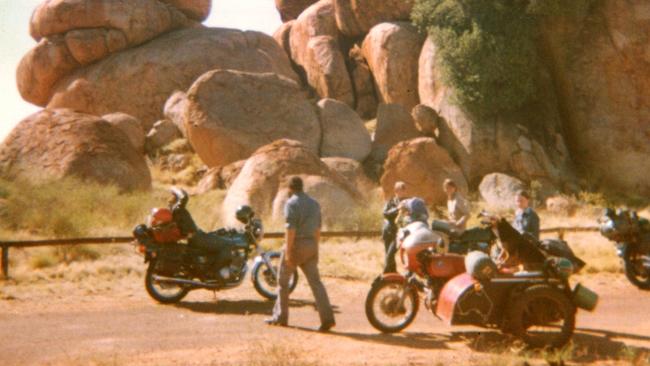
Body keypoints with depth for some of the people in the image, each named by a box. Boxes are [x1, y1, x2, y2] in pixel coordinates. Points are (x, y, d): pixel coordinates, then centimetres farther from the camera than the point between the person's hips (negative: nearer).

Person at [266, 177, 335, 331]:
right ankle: (327, 317, -12)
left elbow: (291, 229, -18)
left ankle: (280, 317, 18)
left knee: (283, 280, 11)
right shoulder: (314, 203, 13)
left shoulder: (291, 204, -10)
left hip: (296, 245, -6)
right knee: (315, 282, 0)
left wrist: (288, 251, -19)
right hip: (311, 245, 6)